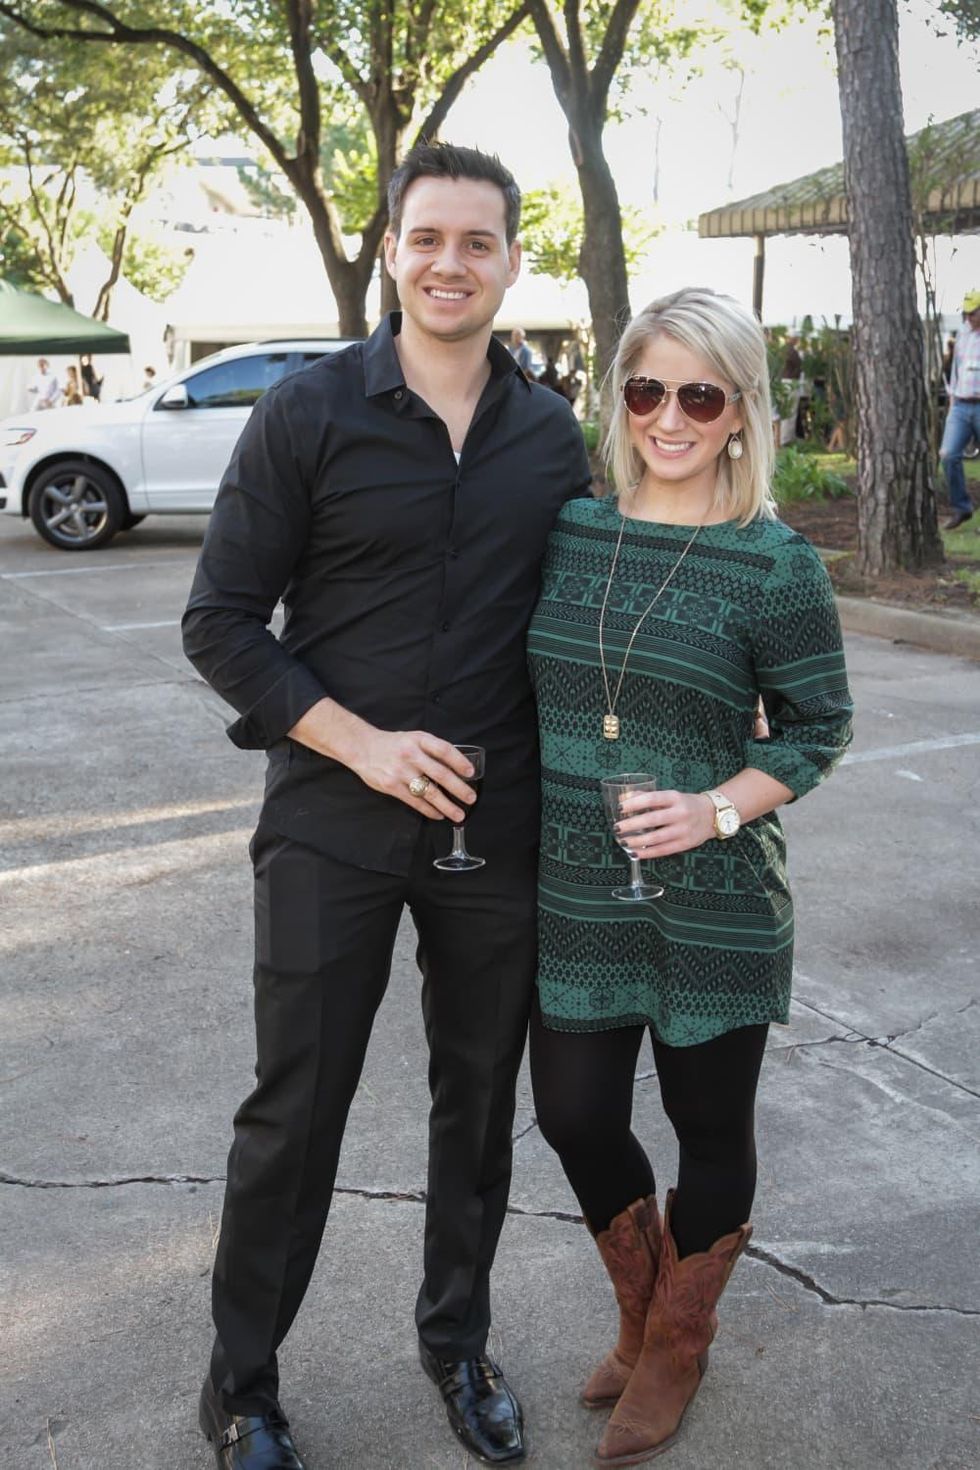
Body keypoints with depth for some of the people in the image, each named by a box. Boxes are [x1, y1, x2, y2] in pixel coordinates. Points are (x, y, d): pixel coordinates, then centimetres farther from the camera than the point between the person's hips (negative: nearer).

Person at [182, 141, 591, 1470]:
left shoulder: (553, 435, 4)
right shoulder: (309, 414, -7)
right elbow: (220, 622, -7)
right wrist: (365, 745, -16)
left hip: (499, 830, 4)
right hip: (334, 825, -3)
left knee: (480, 1101, 16)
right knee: (295, 1112, 7)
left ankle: (457, 1340, 39)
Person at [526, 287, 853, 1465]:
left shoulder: (776, 566, -11)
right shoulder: (568, 530, 0)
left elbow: (818, 726, -5)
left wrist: (719, 808, -19)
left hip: (713, 904, -4)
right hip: (576, 896, 4)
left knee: (709, 1134, 13)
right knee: (574, 1119, 13)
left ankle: (675, 1349, 40)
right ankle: (643, 1314, 42)